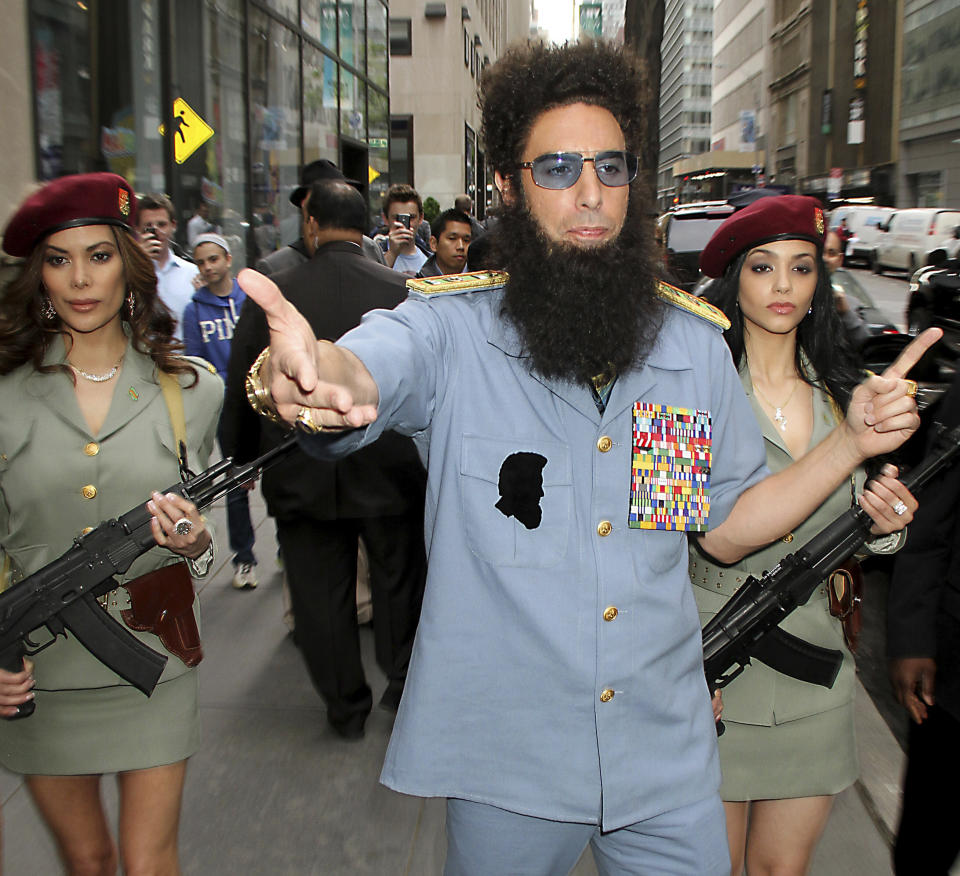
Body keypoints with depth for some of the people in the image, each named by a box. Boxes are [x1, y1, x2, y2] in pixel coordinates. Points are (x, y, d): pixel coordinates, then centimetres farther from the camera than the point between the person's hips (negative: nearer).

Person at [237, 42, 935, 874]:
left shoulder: (696, 344, -1)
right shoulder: (452, 330, -13)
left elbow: (729, 525, 6)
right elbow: (359, 373, -35)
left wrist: (850, 443, -6)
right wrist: (298, 372, -58)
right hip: (504, 754, -2)